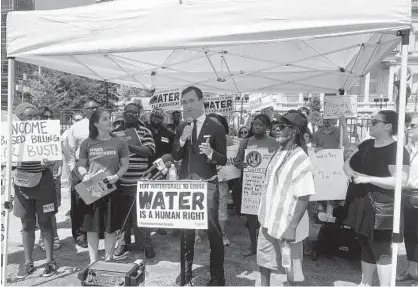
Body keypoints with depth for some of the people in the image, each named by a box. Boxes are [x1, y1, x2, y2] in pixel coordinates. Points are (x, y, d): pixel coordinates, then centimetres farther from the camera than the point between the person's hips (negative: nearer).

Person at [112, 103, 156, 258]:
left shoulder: (144, 131, 2)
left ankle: (145, 245, 14)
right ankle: (123, 243, 27)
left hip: (138, 181, -3)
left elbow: (150, 151, -10)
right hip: (119, 180, 3)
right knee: (121, 213, 13)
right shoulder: (115, 131, 11)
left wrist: (129, 145, -16)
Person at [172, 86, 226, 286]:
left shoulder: (216, 128, -5)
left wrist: (211, 153, -27)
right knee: (185, 230, 12)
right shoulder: (181, 127, 8)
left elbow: (223, 160, -6)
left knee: (213, 230, 0)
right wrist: (181, 140, -15)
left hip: (208, 185, -4)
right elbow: (176, 157, 3)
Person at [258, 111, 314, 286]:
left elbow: (304, 198, -21)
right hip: (269, 220, 8)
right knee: (264, 259, 22)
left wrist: (292, 227, -23)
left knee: (290, 267, 12)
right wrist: (265, 215, 14)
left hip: (286, 225, -7)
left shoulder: (300, 160, -19)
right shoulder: (279, 153, 4)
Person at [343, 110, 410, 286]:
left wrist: (368, 178, -24)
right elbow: (348, 164, 17)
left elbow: (400, 180, -23)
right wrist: (351, 172, -6)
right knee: (366, 247, 18)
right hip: (362, 204, 7)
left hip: (382, 206, -7)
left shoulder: (397, 150, -13)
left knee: (382, 249, -2)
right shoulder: (367, 145, 8)